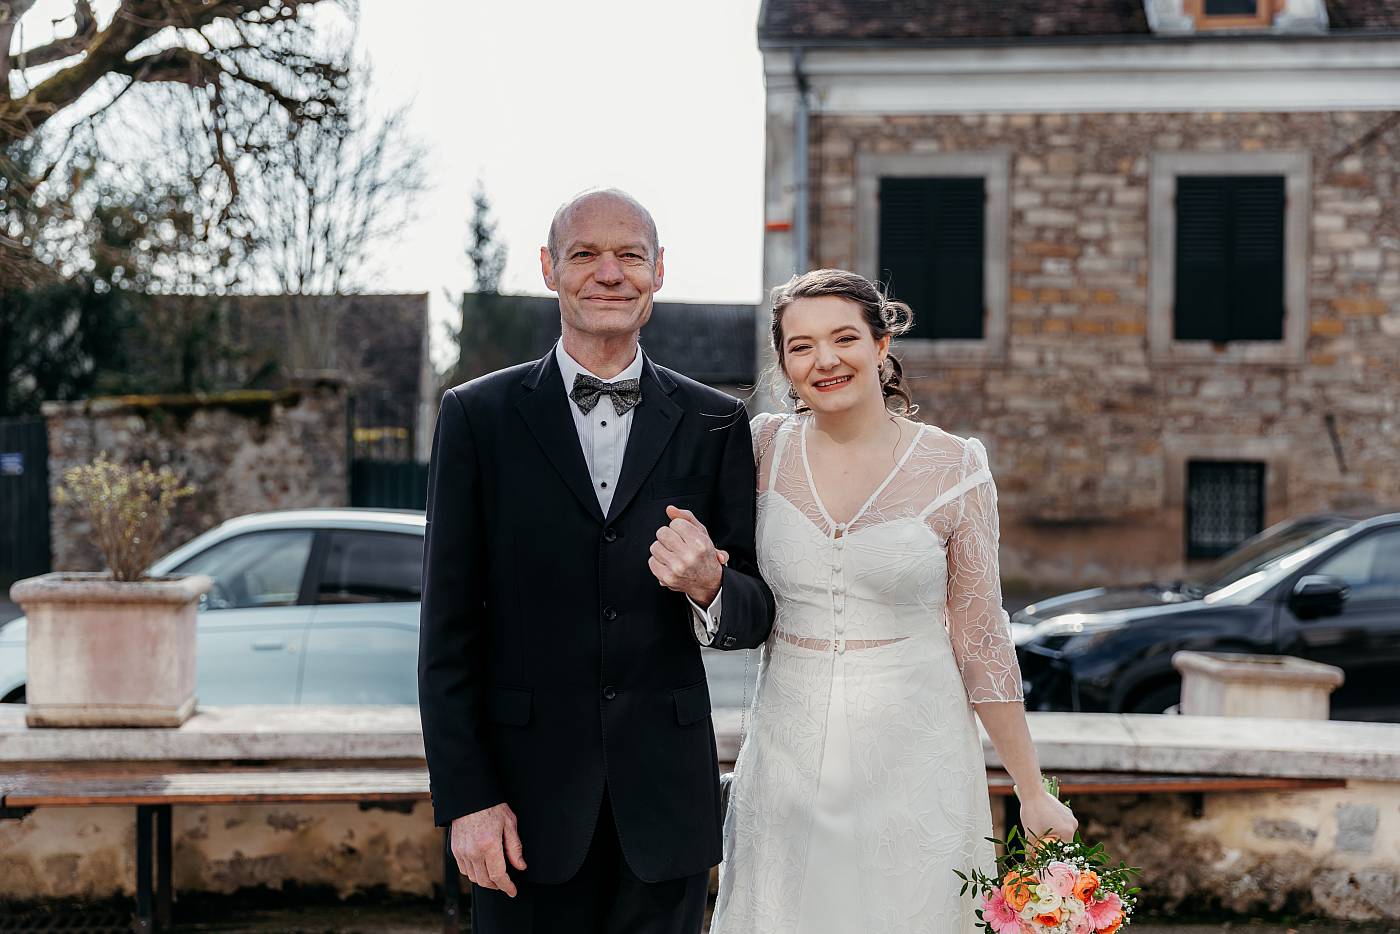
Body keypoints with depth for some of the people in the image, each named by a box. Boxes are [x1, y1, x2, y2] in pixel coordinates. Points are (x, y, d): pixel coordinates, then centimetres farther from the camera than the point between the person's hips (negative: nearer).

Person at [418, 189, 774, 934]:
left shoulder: (714, 425, 5)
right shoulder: (479, 416, 1)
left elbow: (756, 615, 7)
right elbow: (448, 628, -1)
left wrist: (709, 588, -16)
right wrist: (466, 796, -7)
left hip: (664, 793, 2)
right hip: (527, 786, -1)